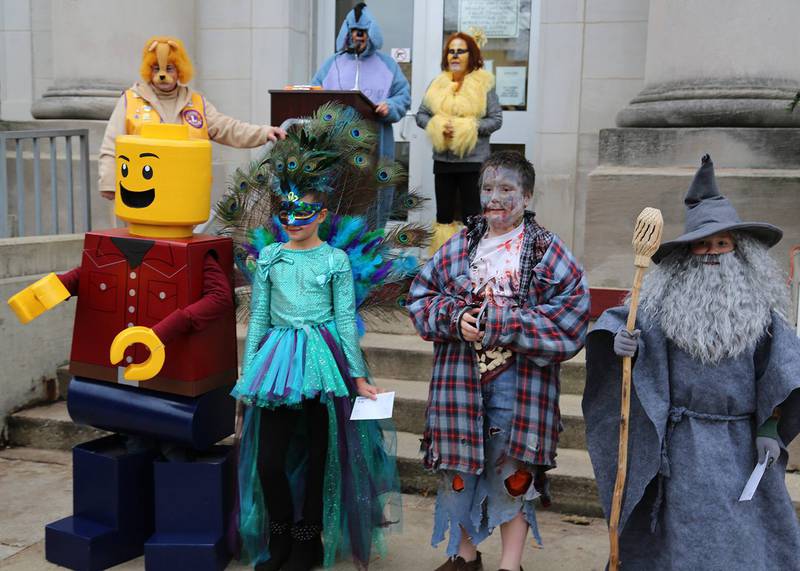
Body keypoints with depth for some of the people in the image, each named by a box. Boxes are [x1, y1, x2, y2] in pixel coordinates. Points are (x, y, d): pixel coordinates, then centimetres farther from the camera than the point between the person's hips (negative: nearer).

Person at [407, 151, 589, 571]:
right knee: (460, 467, 13)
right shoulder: (458, 248, 7)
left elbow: (570, 316, -11)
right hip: (460, 378, 3)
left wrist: (501, 324, -18)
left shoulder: (549, 253, -3)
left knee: (514, 473, 7)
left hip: (519, 380, -3)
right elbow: (420, 296, 10)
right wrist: (454, 317, -11)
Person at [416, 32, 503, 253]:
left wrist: (466, 128, -16)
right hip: (443, 159, 4)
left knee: (471, 214, 2)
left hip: (473, 160, -4)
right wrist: (438, 126, -11)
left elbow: (496, 119, -6)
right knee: (444, 213, 12)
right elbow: (421, 115, 9)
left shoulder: (484, 84, -3)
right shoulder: (437, 84, 8)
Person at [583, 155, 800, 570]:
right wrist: (619, 340, -21)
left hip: (742, 444, 1)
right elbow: (616, 320, 2)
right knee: (679, 531, 10)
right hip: (681, 445, -1)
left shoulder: (758, 307, 1)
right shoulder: (665, 301, -2)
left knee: (745, 535, 9)